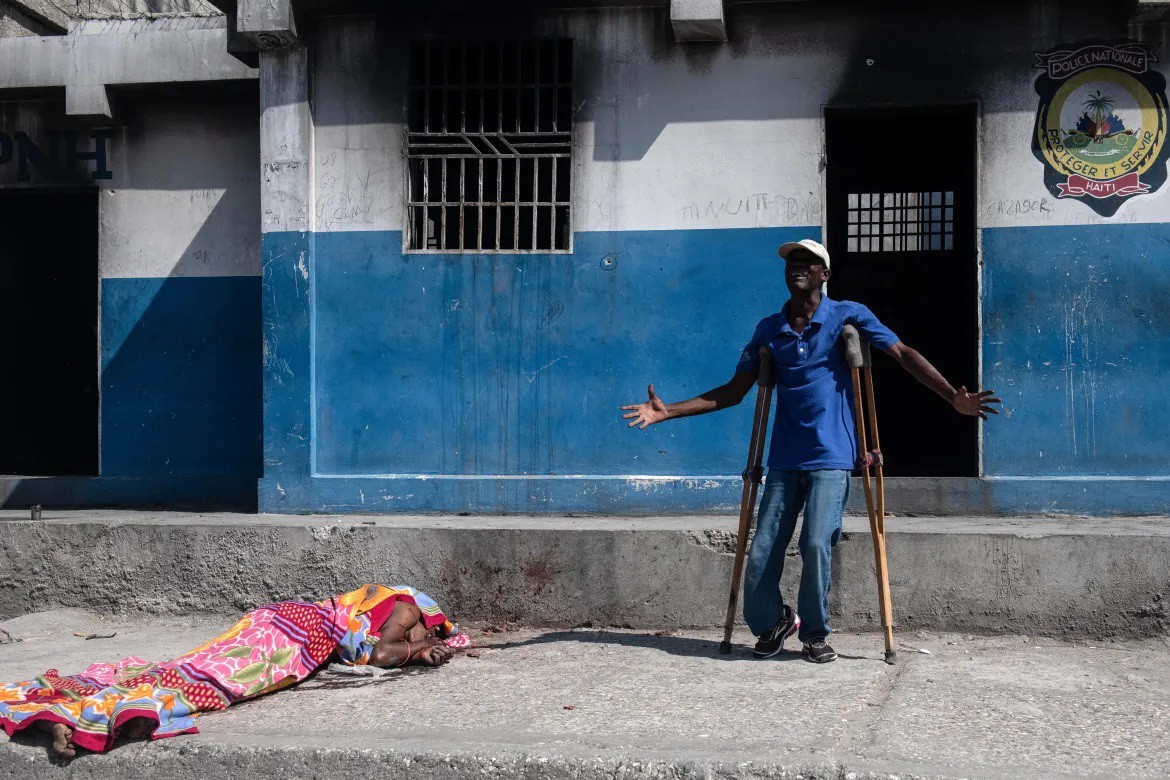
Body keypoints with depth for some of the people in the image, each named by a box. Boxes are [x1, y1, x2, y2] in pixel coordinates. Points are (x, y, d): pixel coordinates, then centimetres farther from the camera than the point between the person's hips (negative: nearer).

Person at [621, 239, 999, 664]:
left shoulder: (848, 316, 1)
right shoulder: (769, 329, 11)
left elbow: (903, 354, -3)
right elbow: (733, 391, 14)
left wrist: (954, 397, -16)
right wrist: (667, 411, 6)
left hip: (831, 457, -3)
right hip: (784, 460, 3)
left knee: (816, 545, -17)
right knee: (761, 554, -3)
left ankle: (815, 633, 7)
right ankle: (771, 623, 26)